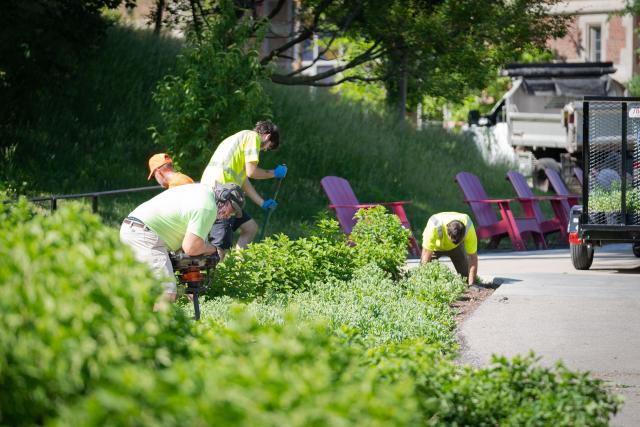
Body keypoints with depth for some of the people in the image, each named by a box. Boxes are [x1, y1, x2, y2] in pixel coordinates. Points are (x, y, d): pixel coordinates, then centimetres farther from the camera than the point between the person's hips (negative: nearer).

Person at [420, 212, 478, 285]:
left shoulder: (468, 228, -38)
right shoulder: (434, 227, -45)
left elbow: (473, 257, -31)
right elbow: (426, 254, -39)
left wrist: (471, 284, -32)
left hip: (457, 247, 1)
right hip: (436, 245, -1)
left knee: (465, 274, -8)